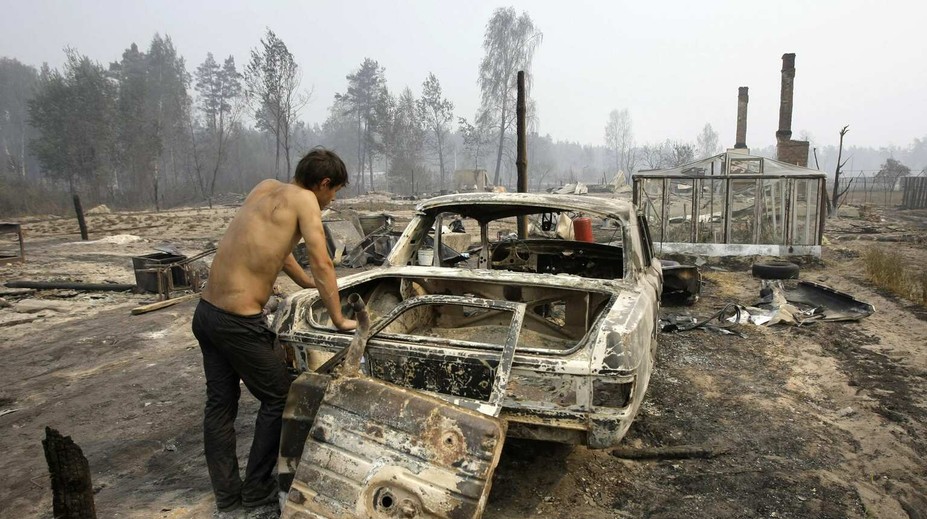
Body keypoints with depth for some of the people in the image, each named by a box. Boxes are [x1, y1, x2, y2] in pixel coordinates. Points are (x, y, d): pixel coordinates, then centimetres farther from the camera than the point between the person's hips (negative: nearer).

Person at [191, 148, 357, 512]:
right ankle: (256, 492, 21)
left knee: (219, 405, 16)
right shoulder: (304, 199, -9)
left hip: (205, 313, 9)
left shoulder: (265, 188, 13)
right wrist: (338, 319, -2)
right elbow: (321, 264, -11)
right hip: (238, 324, -8)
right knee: (277, 398, 9)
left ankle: (227, 498, 28)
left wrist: (304, 281, 36)